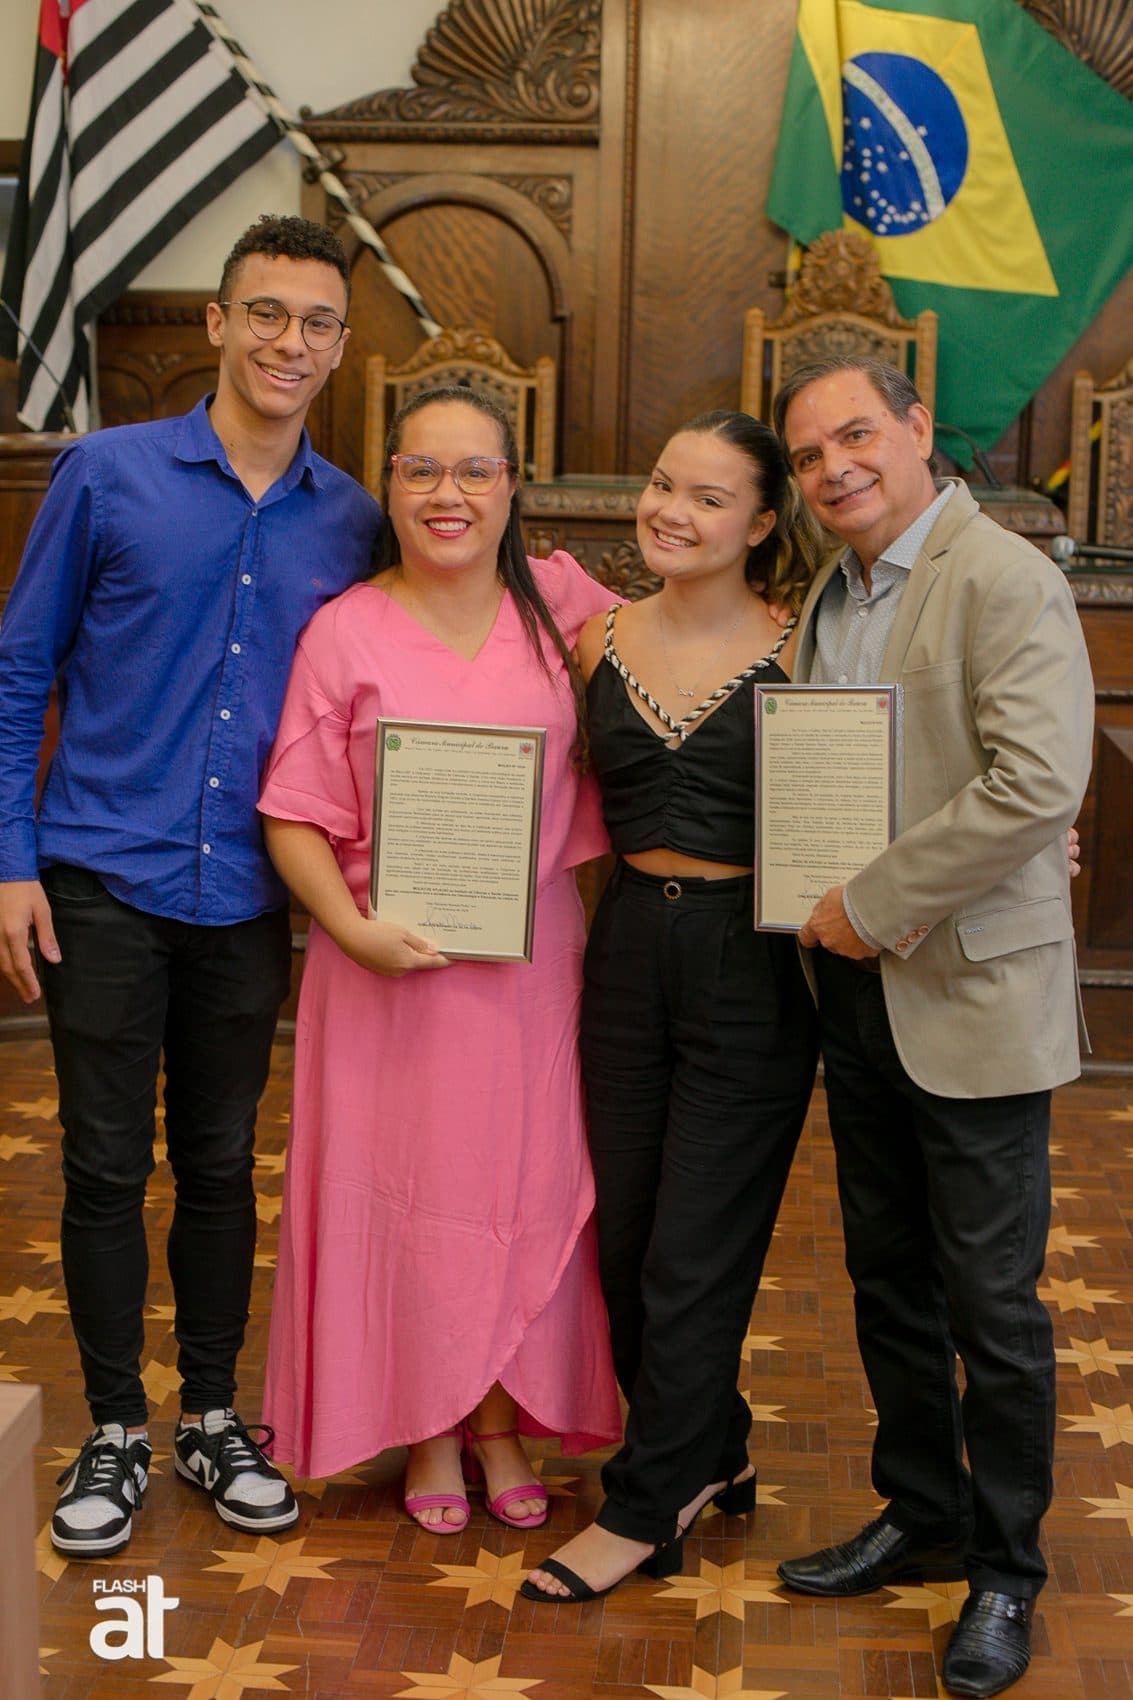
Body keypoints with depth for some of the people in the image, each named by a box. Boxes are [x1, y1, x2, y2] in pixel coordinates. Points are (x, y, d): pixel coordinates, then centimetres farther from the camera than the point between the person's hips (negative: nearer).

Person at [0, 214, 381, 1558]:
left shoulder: (349, 522, 4)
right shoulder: (108, 475, -3)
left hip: (248, 898, 2)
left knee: (221, 1164, 12)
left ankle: (211, 1417, 28)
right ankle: (113, 1432, 20)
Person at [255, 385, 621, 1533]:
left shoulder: (561, 605, 3)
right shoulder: (346, 632, -4)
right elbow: (296, 817, -5)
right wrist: (356, 930, -17)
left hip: (530, 958, 2)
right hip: (393, 965, -2)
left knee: (525, 1183, 9)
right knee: (404, 1187, 6)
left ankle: (501, 1423, 28)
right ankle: (427, 1434, 24)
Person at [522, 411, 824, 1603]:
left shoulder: (800, 646, -5)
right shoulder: (600, 642, 6)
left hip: (752, 966, -4)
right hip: (628, 953, 5)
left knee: (694, 1252, 2)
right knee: (625, 1236, 12)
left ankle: (646, 1507, 18)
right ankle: (711, 1452, 34)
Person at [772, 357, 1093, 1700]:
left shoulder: (1003, 581, -13)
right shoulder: (826, 602, 13)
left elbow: (1039, 783, -23)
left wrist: (876, 906, -19)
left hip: (971, 995, -8)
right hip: (858, 994, 8)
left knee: (991, 1304, 3)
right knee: (888, 1283, 17)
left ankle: (1004, 1573, 19)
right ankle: (923, 1517, 33)